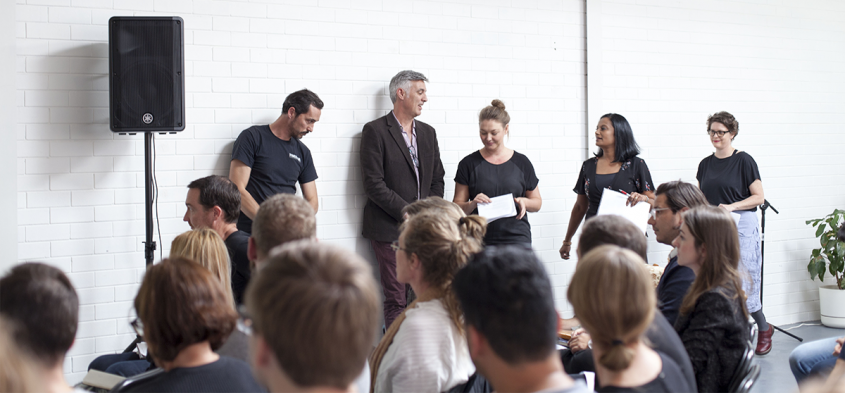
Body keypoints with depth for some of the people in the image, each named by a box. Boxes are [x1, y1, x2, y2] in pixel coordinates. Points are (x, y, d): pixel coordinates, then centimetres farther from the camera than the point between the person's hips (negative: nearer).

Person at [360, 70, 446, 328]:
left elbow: (437, 179, 19)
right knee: (396, 299, -5)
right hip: (390, 229, -5)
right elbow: (374, 185, -11)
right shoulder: (375, 131, -4)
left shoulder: (428, 132, 17)